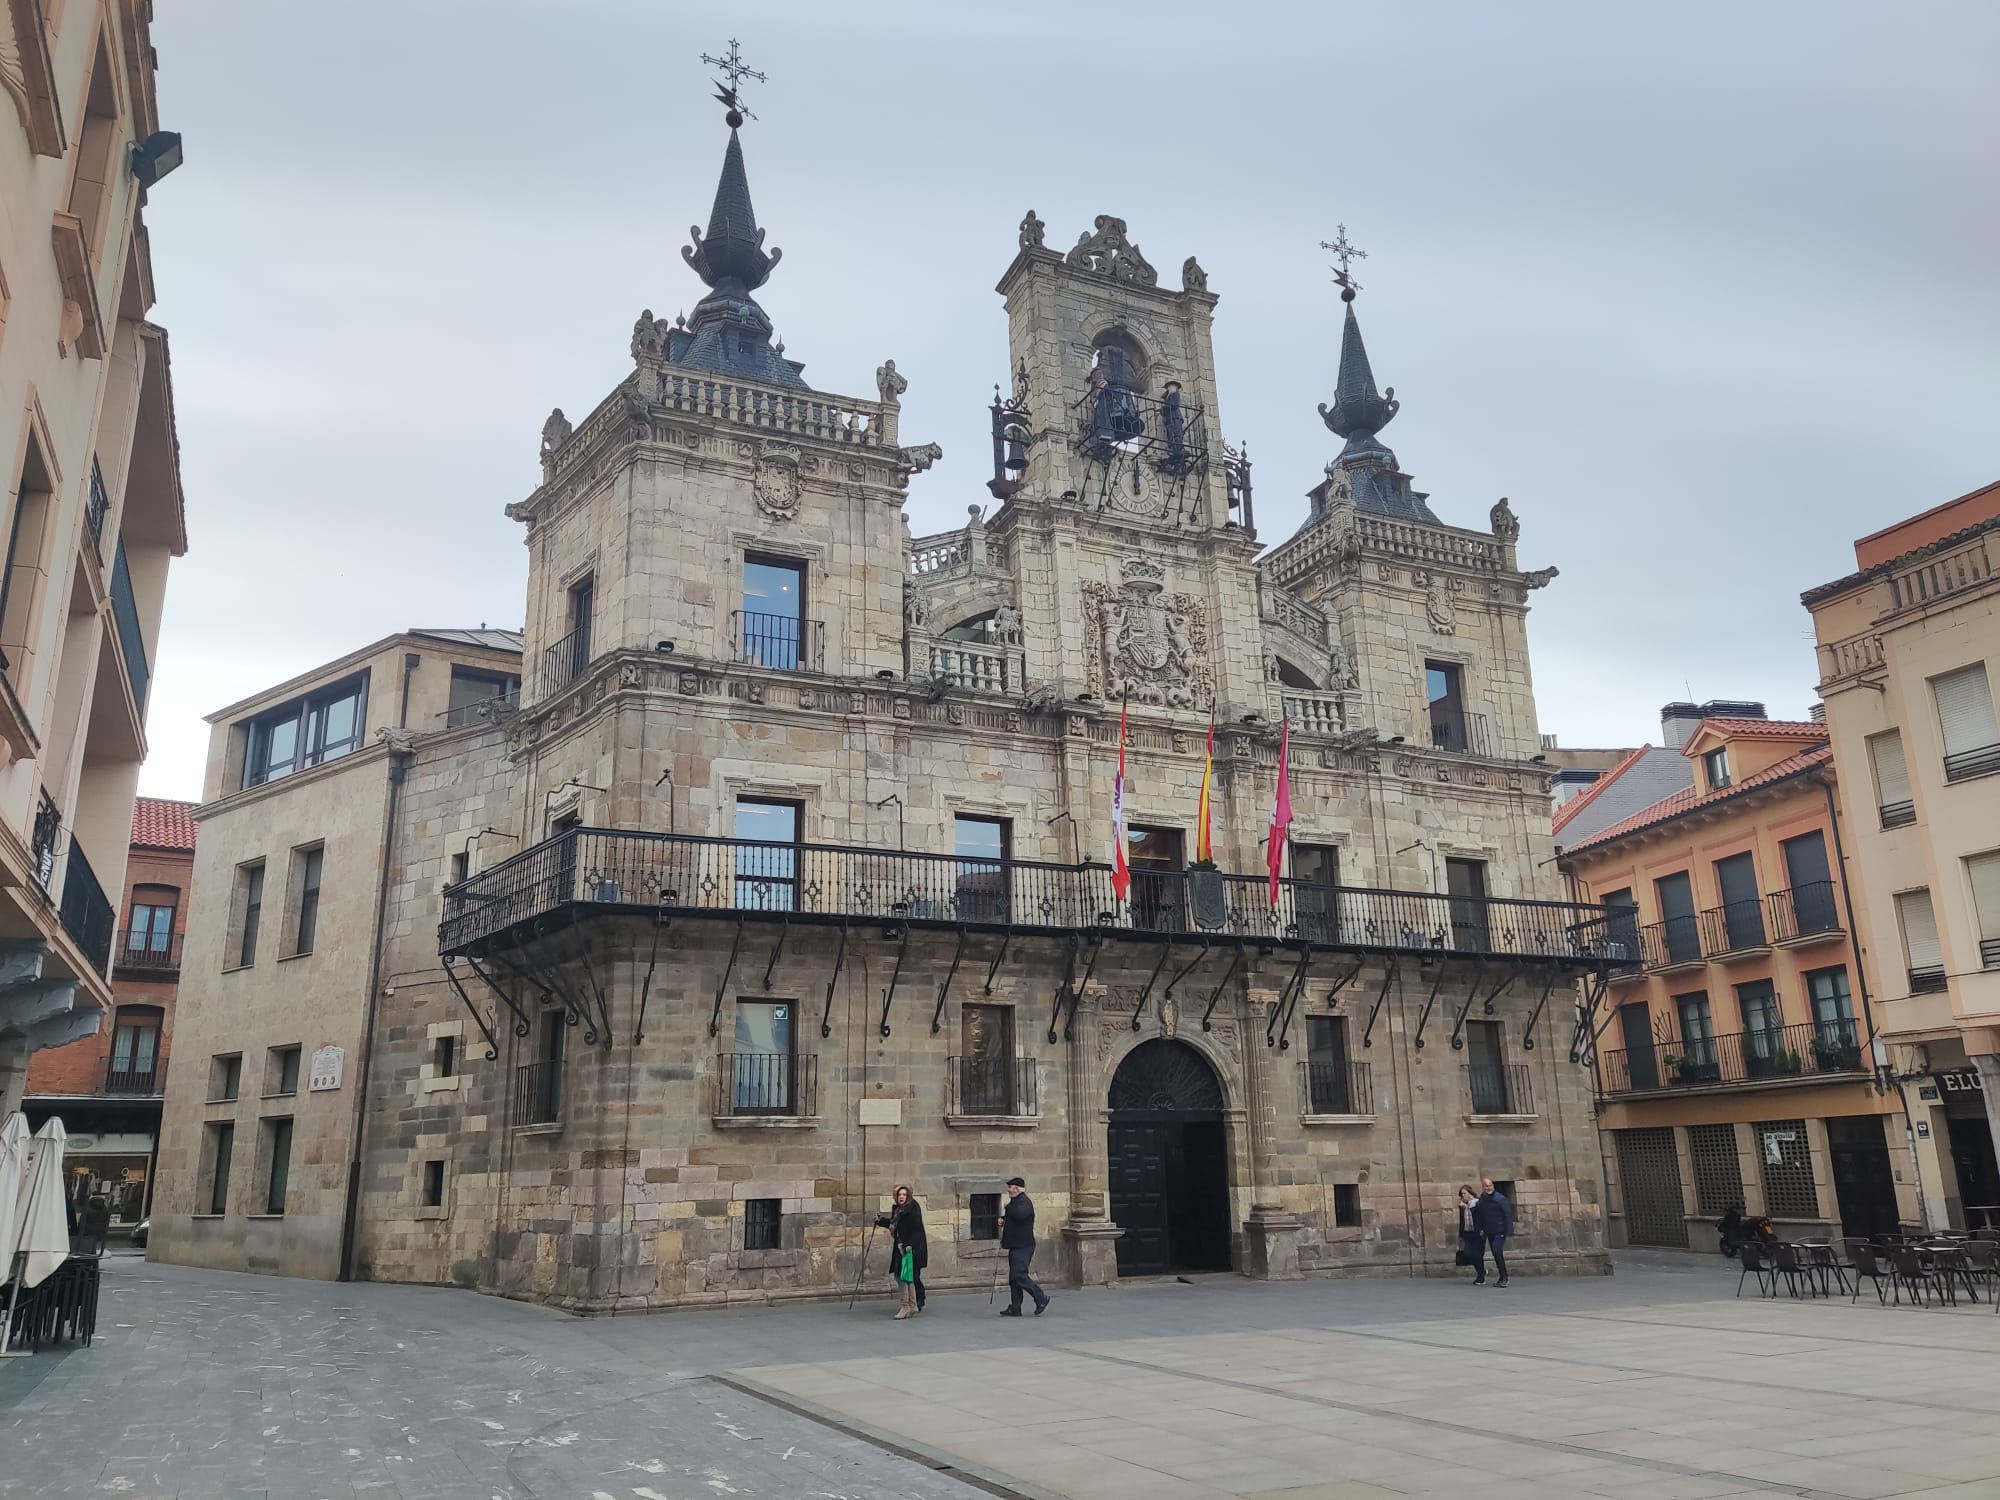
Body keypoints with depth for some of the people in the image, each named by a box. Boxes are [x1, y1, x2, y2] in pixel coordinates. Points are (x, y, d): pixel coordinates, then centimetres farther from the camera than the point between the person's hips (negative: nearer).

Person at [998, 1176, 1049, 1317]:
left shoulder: (1024, 1202, -13)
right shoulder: (1016, 1201, 20)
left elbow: (1020, 1215, -33)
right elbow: (1013, 1218, 33)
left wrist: (1007, 1207, -17)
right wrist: (1003, 1220, 11)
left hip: (1023, 1246, -10)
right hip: (1015, 1246, 10)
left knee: (1019, 1275, -14)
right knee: (1014, 1278, 9)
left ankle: (1041, 1299, -3)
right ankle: (1015, 1308, 12)